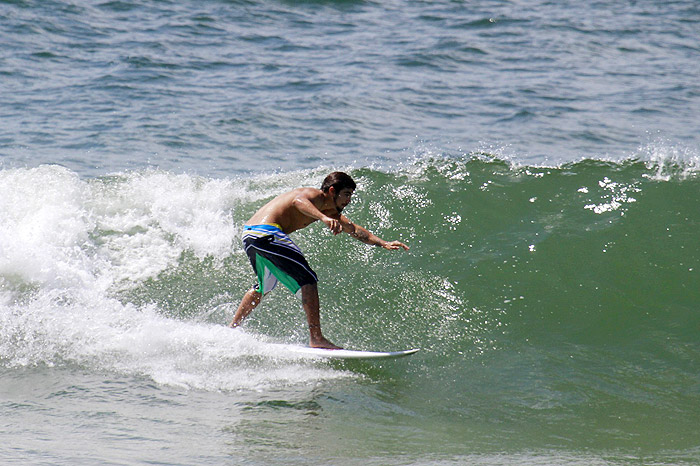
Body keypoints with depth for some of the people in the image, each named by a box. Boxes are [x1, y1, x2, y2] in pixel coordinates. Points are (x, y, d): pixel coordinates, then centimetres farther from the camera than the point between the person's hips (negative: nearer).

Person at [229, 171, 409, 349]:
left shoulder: (329, 211, 22)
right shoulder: (316, 196, -7)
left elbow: (355, 230, 28)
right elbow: (299, 201, -32)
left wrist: (384, 243, 20)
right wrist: (323, 218, -48)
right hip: (267, 234, -11)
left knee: (265, 286, 31)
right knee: (308, 280, -10)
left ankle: (231, 328, 41)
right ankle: (316, 338, -15)